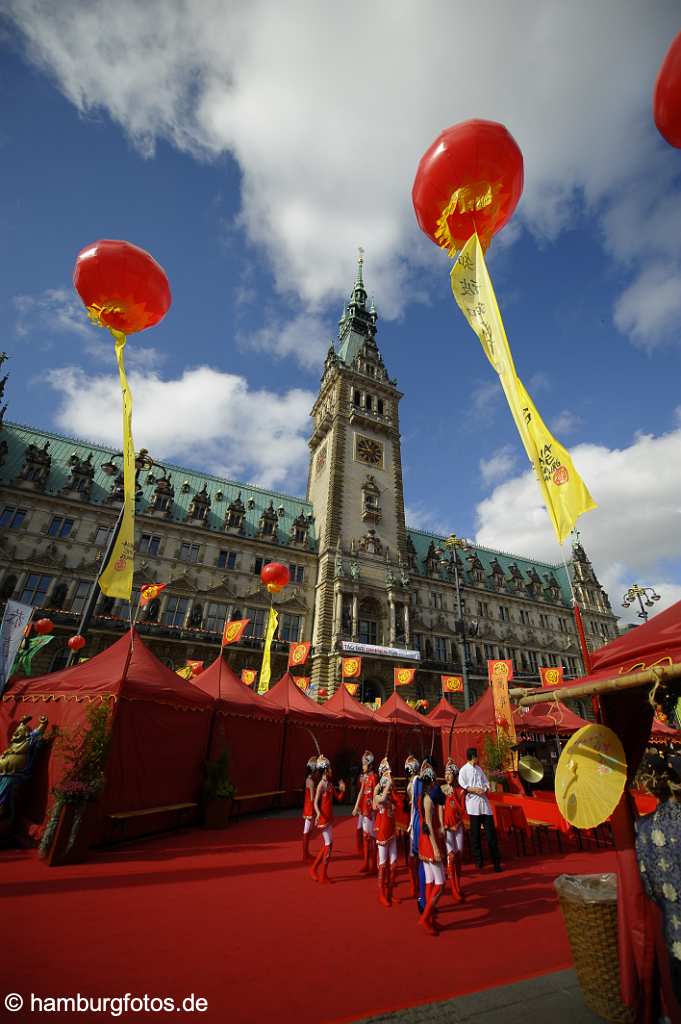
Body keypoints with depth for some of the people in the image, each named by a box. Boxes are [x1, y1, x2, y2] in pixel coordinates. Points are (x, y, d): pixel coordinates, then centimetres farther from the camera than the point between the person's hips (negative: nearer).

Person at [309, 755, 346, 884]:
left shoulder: (330, 784, 7)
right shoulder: (321, 784, -18)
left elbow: (338, 798, 12)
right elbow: (316, 802, -22)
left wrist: (342, 790, -6)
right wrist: (318, 814, -38)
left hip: (329, 818, 9)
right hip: (323, 818, -9)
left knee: (327, 845, 16)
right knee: (328, 845, -4)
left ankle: (314, 869, 29)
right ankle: (323, 876, 9)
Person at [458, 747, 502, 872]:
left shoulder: (479, 769, 16)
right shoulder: (464, 770, -3)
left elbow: (486, 782, 14)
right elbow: (461, 786, -9)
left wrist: (485, 789, -6)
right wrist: (473, 789, -18)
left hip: (484, 802, 5)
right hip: (473, 803, -4)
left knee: (491, 831, 2)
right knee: (475, 832, 3)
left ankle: (496, 860, 10)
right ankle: (478, 859, 17)